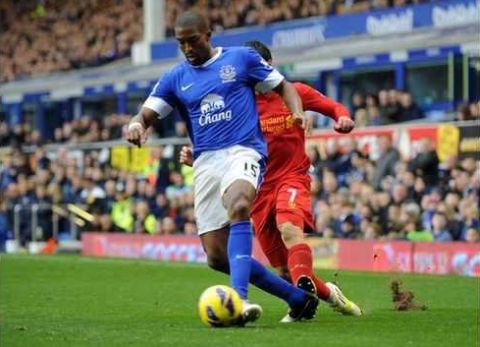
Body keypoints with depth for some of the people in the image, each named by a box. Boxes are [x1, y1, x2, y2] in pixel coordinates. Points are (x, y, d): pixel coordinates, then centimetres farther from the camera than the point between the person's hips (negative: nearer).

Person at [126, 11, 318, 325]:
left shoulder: (241, 58, 7)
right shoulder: (176, 78, 13)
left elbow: (283, 86, 14)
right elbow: (146, 115, 8)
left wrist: (297, 112, -8)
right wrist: (136, 125, -17)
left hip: (243, 151, -5)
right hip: (205, 162, 5)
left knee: (238, 207, -39)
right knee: (217, 257, -2)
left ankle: (238, 298, -50)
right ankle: (297, 298, 12)